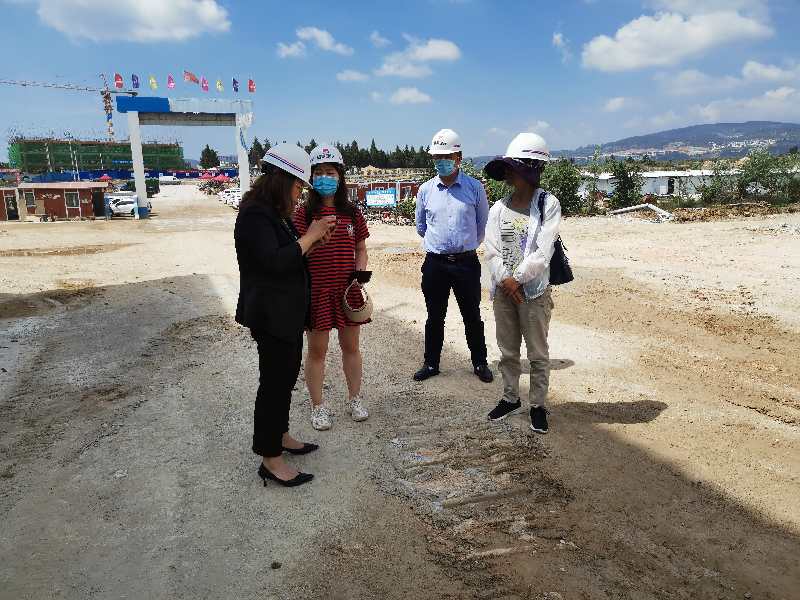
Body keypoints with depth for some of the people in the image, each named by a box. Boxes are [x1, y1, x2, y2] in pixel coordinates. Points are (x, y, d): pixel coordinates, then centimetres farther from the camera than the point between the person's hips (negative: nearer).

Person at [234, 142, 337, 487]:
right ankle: (270, 460, 10)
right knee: (274, 381, -2)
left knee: (286, 376, 18)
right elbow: (274, 261, -28)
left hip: (287, 312, 10)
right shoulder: (255, 214, -18)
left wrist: (312, 244, 4)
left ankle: (280, 436, 34)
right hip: (270, 315, -10)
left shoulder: (274, 212, 13)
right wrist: (309, 235, -19)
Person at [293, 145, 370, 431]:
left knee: (351, 346, 14)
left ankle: (354, 399, 32)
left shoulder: (351, 211, 4)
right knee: (317, 350, 7)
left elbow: (360, 249, 10)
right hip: (317, 289, -3)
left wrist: (360, 270, -5)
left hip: (347, 288, 3)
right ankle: (318, 406, 24)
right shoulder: (305, 213, -5)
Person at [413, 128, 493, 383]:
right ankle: (431, 363, 24)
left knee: (472, 316, 9)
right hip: (435, 263, 2)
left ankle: (480, 363, 24)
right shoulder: (425, 190, 4)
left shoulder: (475, 188, -1)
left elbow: (482, 226, 10)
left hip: (466, 262, -1)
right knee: (435, 317, 11)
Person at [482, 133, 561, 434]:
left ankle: (538, 405, 21)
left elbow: (543, 252, -14)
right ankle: (510, 398, 31)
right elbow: (492, 251, 0)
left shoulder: (548, 204, -7)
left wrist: (517, 279, -14)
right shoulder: (499, 208, 5)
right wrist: (505, 281, -13)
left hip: (534, 290, -4)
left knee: (538, 353, 6)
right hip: (502, 289, 5)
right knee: (507, 350, 15)